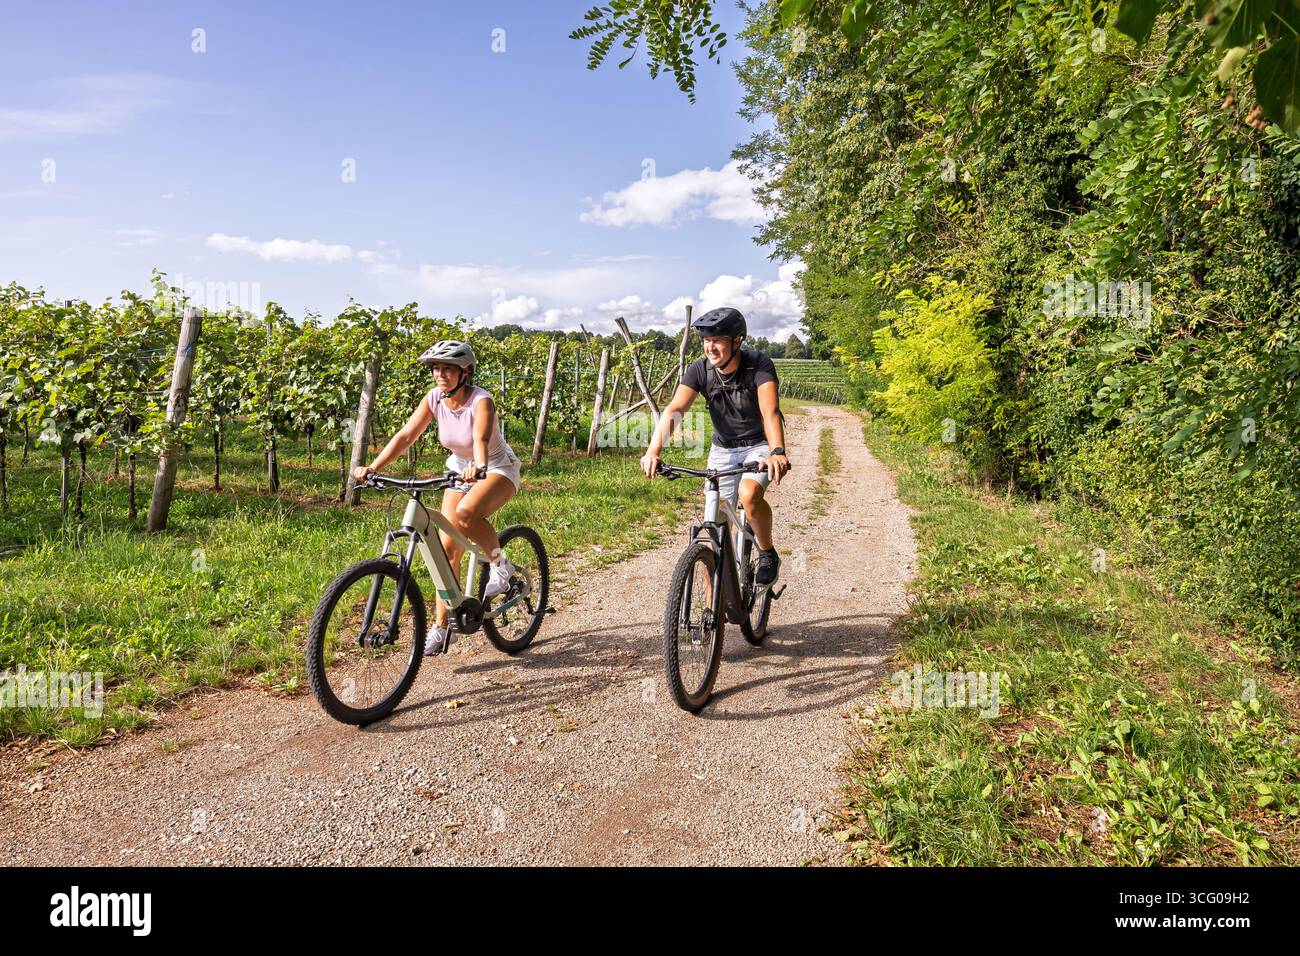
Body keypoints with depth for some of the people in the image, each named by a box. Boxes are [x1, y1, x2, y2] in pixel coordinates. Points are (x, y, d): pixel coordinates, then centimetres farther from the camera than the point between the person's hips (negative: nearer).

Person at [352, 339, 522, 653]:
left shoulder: (481, 401, -26)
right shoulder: (434, 399, -11)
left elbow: (480, 440, -43)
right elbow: (405, 435, -19)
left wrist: (478, 468, -64)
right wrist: (373, 467, -33)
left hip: (498, 469, -5)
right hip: (460, 469, 6)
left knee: (466, 512, -37)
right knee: (447, 547, -3)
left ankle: (500, 564, -10)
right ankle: (441, 626, 7)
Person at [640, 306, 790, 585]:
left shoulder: (758, 365, -21)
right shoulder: (700, 370, -14)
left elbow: (770, 411, -35)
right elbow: (673, 410, -26)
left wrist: (777, 452, -53)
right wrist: (653, 451, -43)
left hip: (759, 445, -3)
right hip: (723, 449, 3)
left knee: (749, 494, -34)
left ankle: (768, 554, -5)